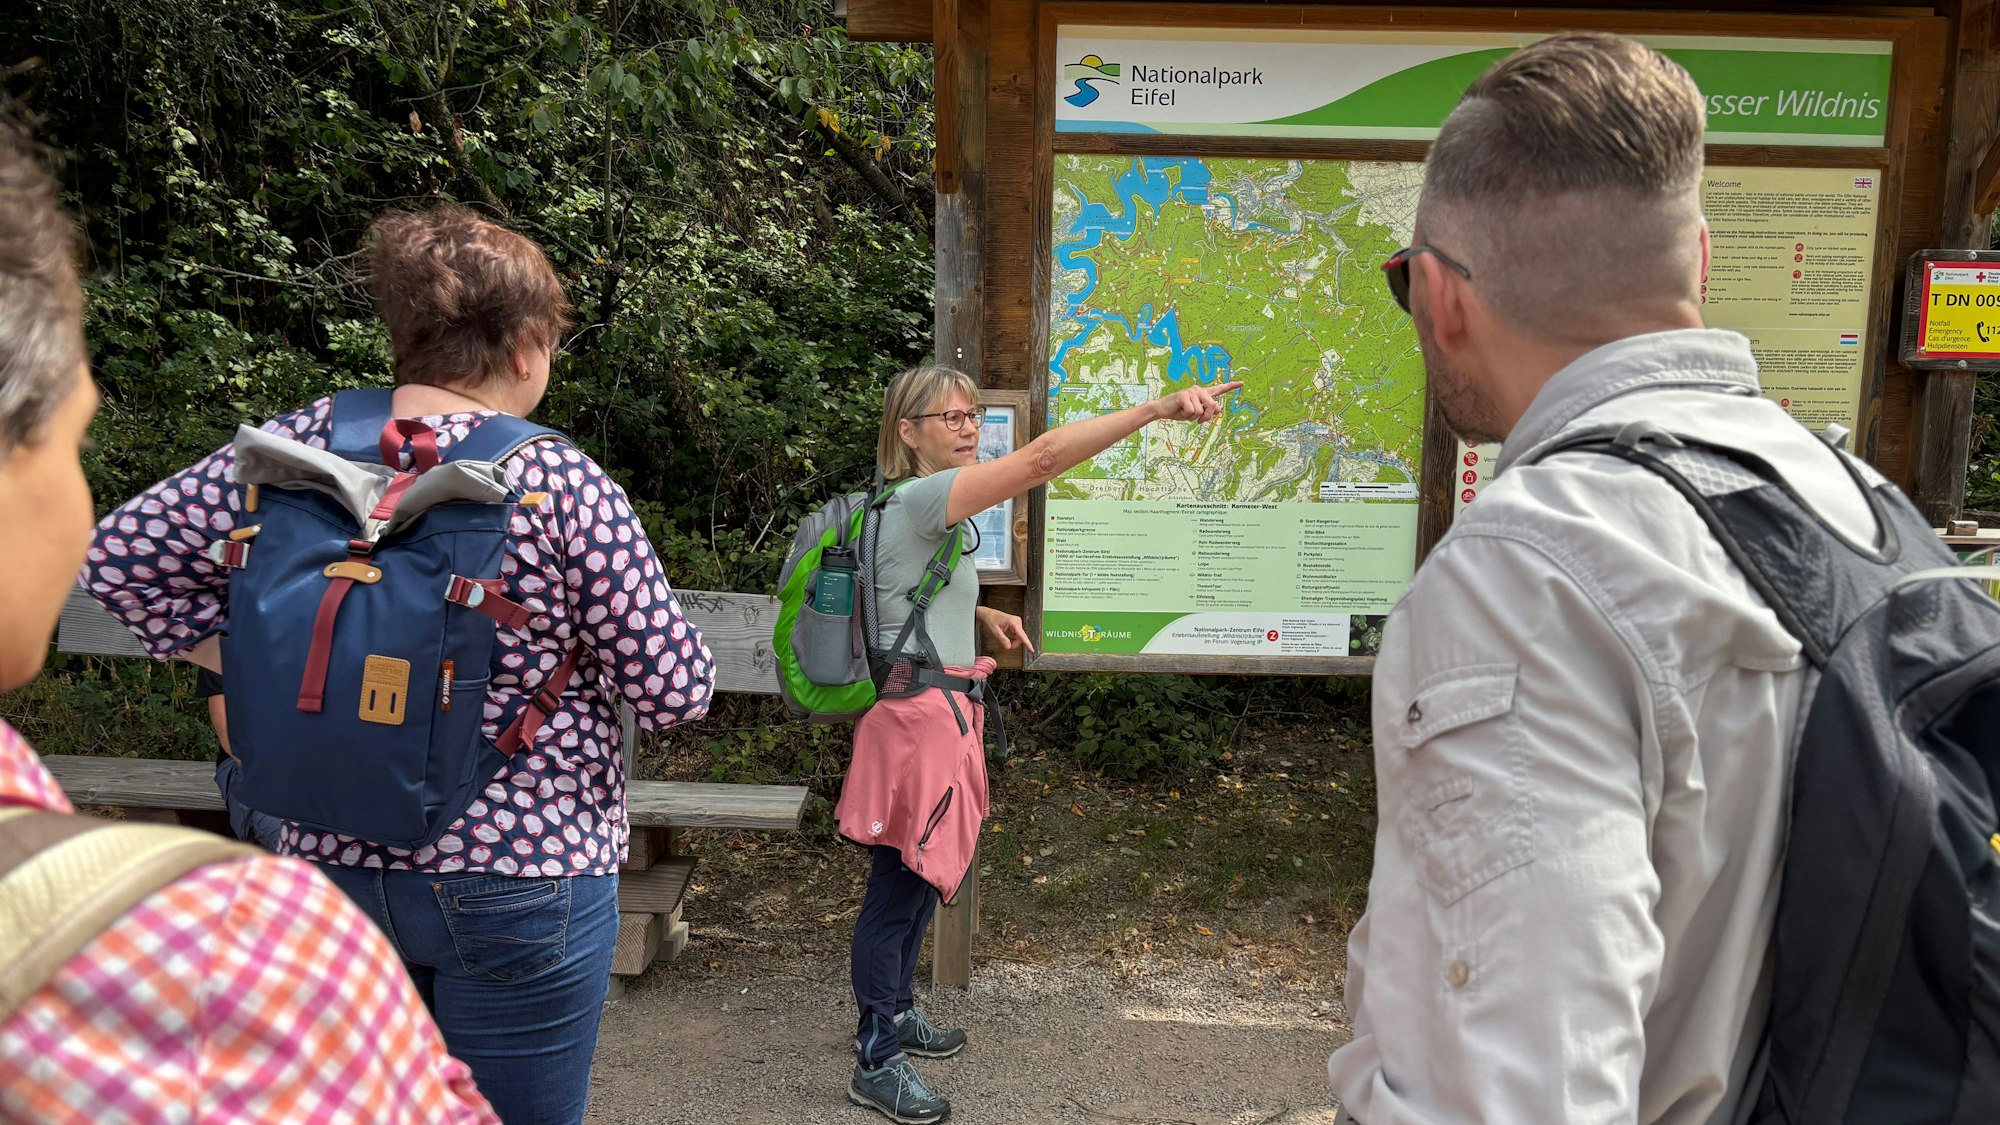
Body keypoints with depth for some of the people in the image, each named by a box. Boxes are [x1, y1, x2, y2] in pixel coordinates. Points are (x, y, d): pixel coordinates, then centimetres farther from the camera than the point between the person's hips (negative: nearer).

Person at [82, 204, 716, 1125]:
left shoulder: (303, 446, -4)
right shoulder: (563, 486, -18)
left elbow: (119, 555, 6)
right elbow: (675, 689, -14)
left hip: (331, 864, 5)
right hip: (519, 877, -5)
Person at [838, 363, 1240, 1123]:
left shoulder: (930, 511, 14)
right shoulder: (920, 499, -18)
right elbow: (1042, 458, -29)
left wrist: (980, 615, 15)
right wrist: (1160, 408, -34)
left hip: (942, 709, 10)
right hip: (920, 711, -10)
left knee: (923, 875, 19)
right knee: (900, 883, -2)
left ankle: (895, 1011, 36)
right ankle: (876, 1064, 9)